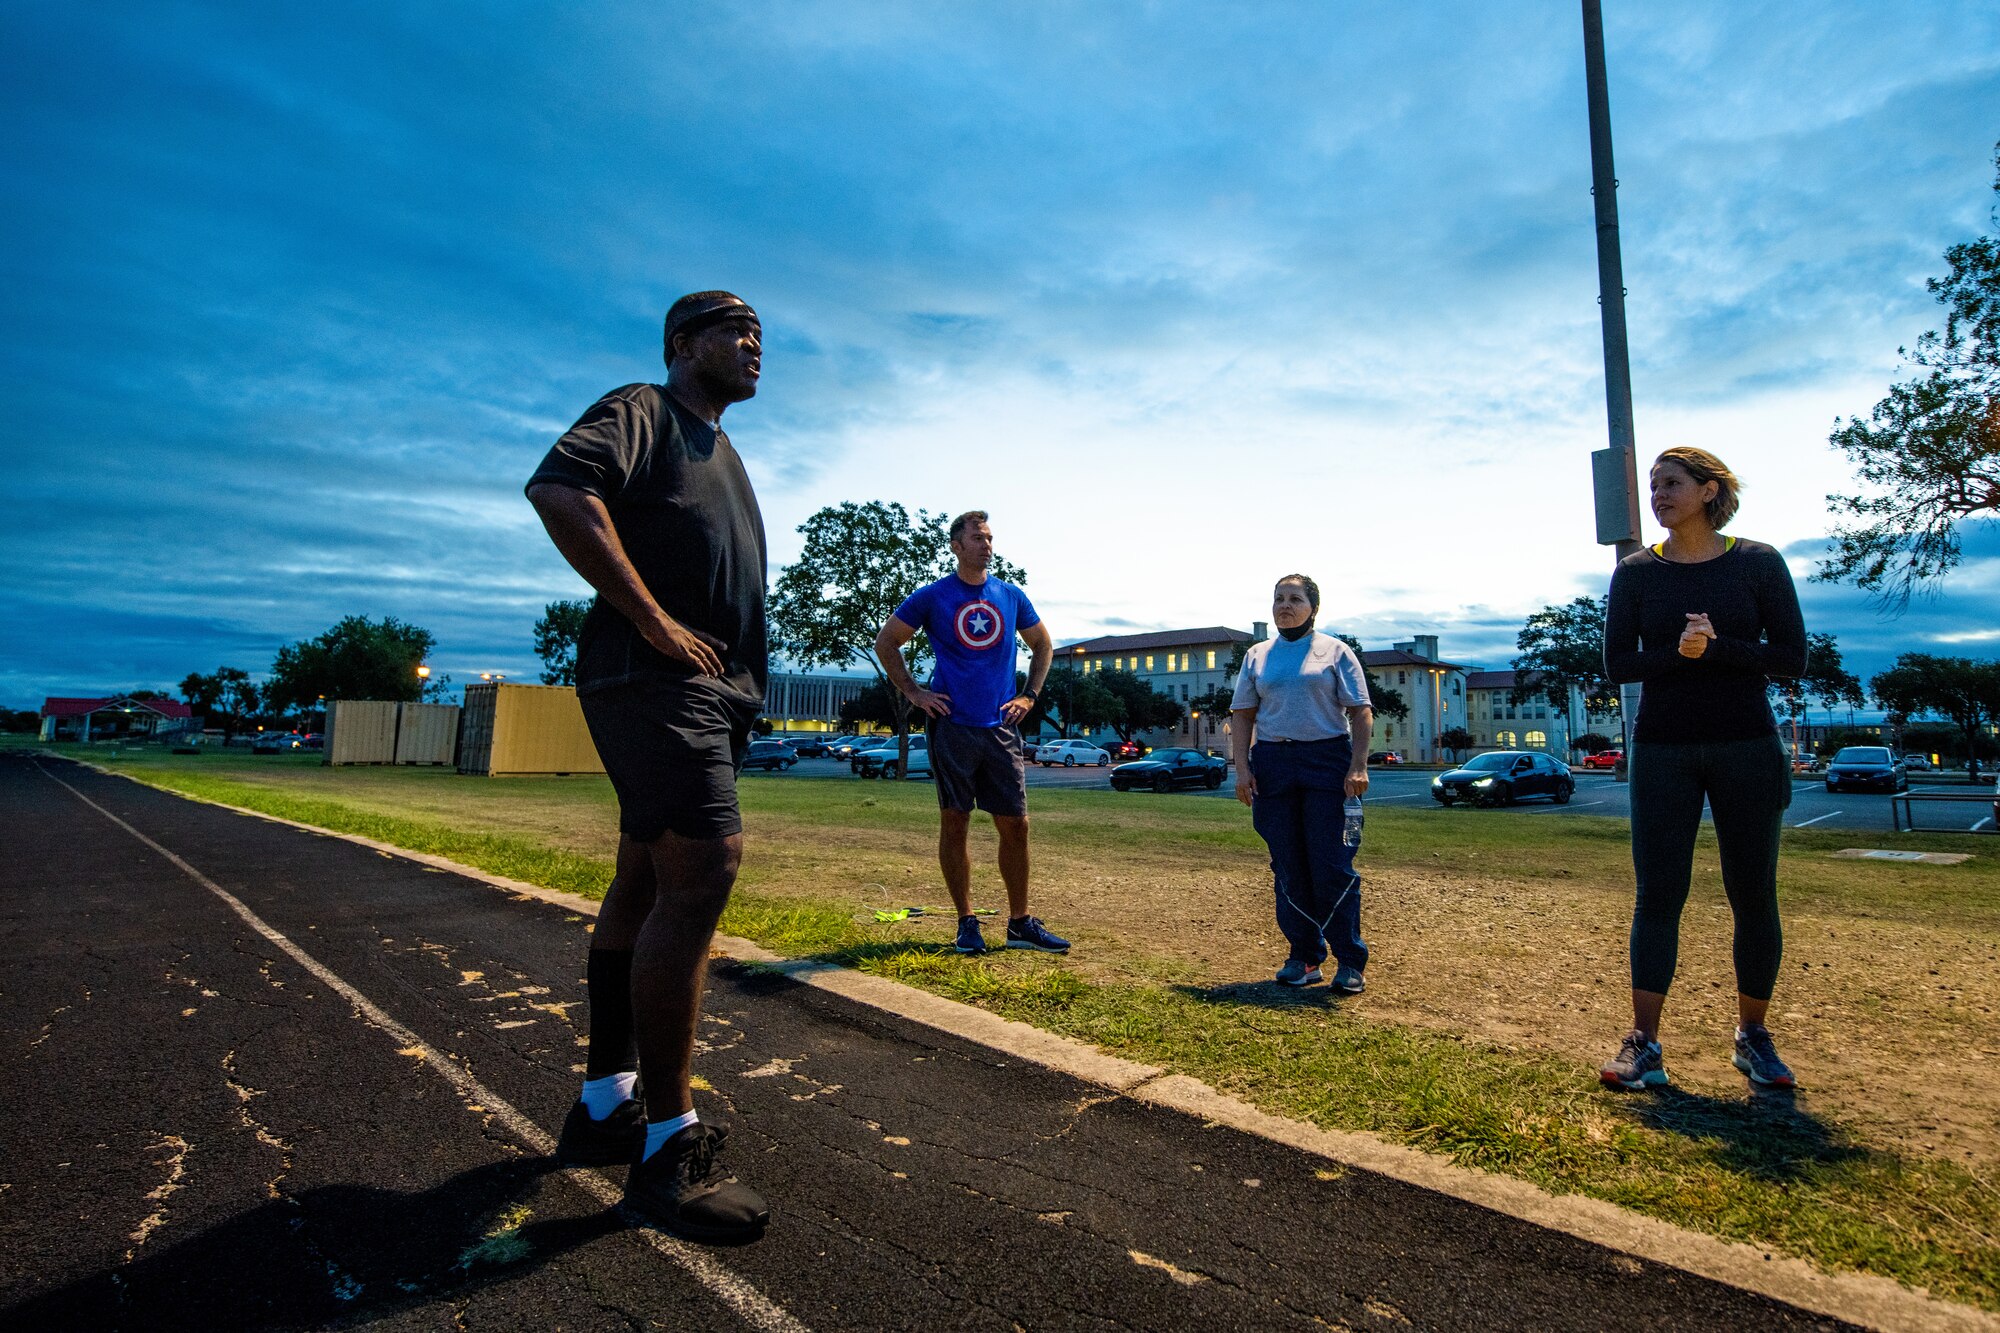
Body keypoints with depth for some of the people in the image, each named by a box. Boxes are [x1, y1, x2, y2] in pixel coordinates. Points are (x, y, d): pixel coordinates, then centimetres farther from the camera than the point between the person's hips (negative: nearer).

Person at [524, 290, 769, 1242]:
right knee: (699, 870, -18)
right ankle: (667, 1149, -10)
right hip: (652, 677, -10)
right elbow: (557, 490, -18)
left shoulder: (720, 451, 29)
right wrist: (653, 619, -20)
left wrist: (740, 681, 17)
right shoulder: (640, 411, 1)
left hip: (713, 690, 10)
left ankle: (605, 1105, 23)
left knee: (646, 883, 11)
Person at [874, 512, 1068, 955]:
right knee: (955, 823, 2)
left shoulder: (1012, 597, 9)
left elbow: (1042, 645, 22)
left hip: (1002, 728, 3)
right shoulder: (931, 597, 1)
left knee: (1015, 824, 3)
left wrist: (1029, 696, 11)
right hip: (952, 726, -3)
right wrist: (913, 692, 0)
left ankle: (1020, 922, 15)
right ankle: (966, 923, 14)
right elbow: (886, 643, 9)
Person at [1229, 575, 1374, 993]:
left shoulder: (1335, 651, 5)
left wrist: (1358, 767, -11)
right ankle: (1303, 954, 17)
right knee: (1288, 865, 6)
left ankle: (1350, 960, 6)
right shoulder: (1256, 656, 13)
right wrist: (1242, 769, -1)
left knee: (1333, 864, -5)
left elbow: (1361, 712, 0)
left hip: (1328, 761, -3)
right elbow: (1242, 715, 10)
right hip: (1272, 764, 3)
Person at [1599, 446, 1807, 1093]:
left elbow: (1791, 656, -4)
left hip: (1747, 748, 0)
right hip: (1663, 750, 0)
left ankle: (1753, 1036, 21)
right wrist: (1679, 653, -19)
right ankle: (1643, 1042, 3)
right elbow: (1619, 663, -2)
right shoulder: (1636, 572, 4)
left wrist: (1714, 648, -17)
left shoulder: (1758, 562, 2)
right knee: (1658, 895, -1)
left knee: (1753, 896, 6)